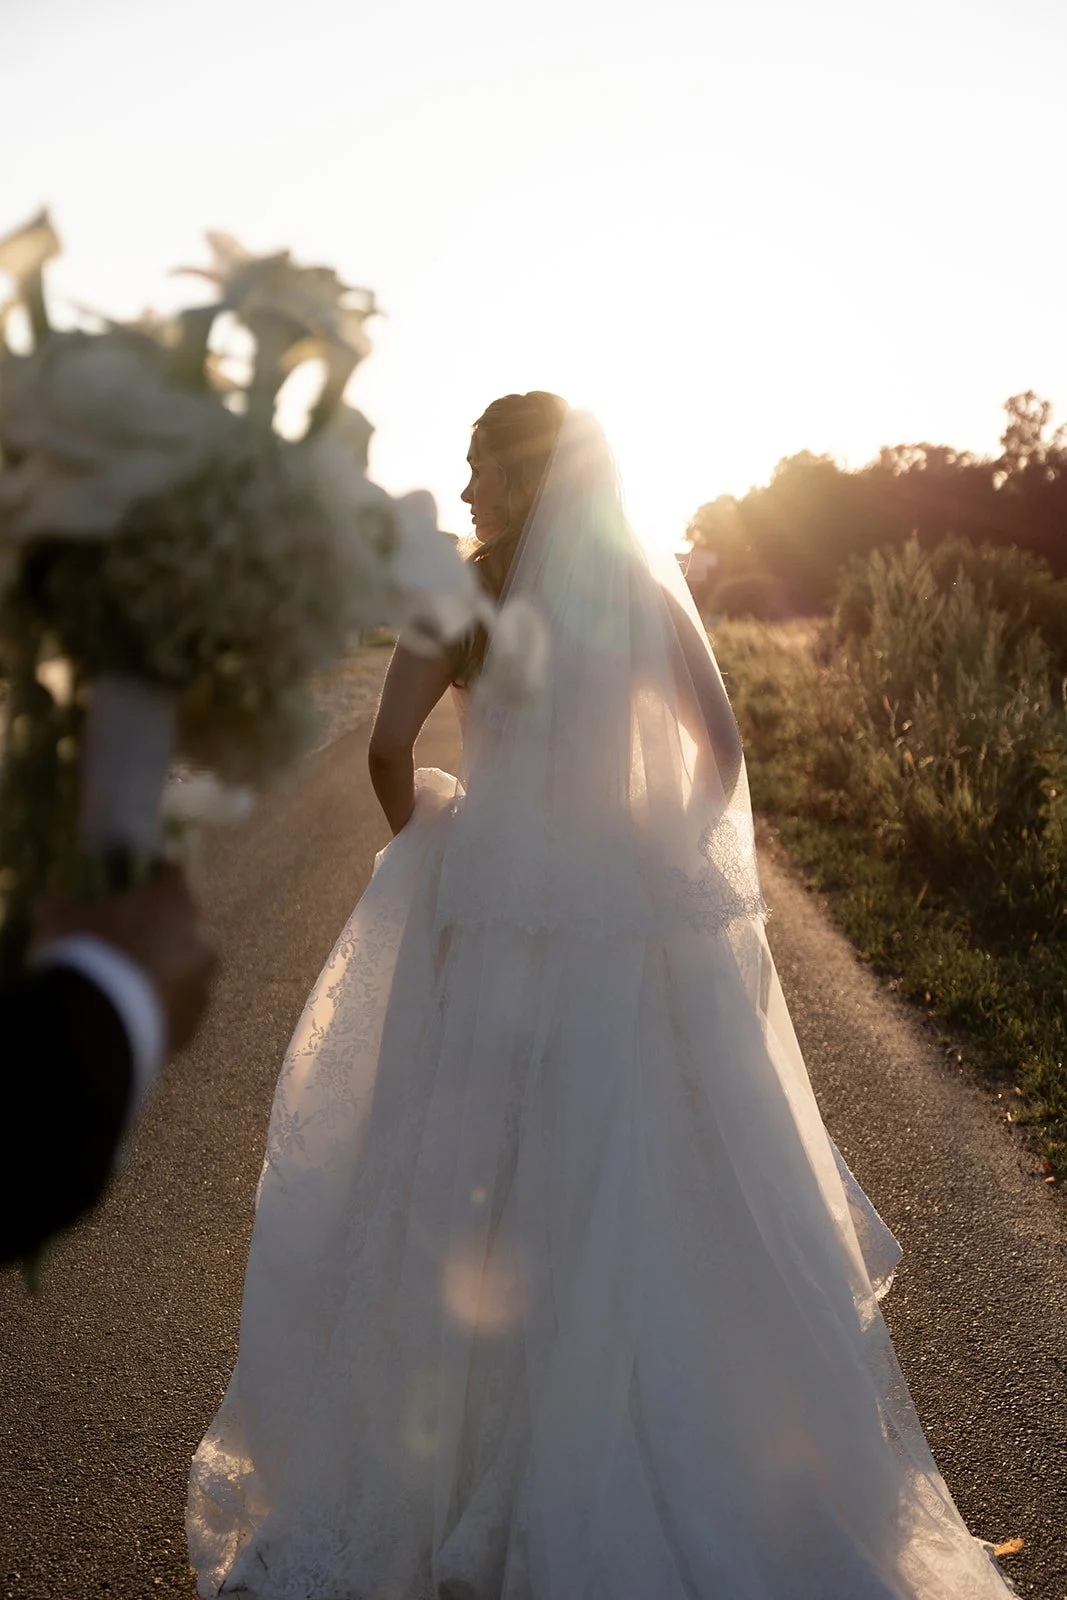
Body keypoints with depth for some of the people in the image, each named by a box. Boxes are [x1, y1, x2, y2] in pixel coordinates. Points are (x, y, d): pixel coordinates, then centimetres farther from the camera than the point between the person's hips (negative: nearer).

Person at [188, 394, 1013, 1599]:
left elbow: (389, 746, -15)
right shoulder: (653, 593, 4)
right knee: (654, 1193, 15)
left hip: (503, 922, -3)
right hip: (642, 922, 4)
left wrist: (419, 841, 3)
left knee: (479, 1205, 9)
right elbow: (720, 744, 6)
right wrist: (668, 860, 14)